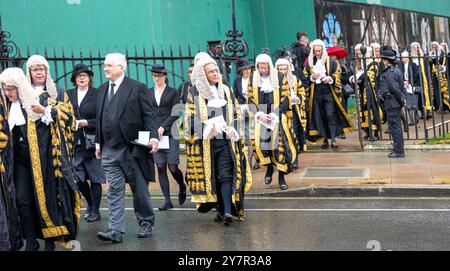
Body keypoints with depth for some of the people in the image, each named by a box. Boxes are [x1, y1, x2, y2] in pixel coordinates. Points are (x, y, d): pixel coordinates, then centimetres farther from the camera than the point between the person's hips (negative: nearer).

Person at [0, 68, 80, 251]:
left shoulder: (39, 98, -6)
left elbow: (66, 114, -6)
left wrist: (45, 111, -19)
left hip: (42, 158, -4)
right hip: (21, 159, 4)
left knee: (45, 198, 2)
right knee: (22, 200, -1)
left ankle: (50, 241, 14)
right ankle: (31, 242, 9)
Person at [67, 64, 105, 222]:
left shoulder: (97, 94, -3)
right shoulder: (69, 95, 10)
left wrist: (86, 123, -15)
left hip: (92, 142, -4)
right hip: (75, 142, 4)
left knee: (94, 178, 2)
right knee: (77, 177, 5)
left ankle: (95, 211, 14)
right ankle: (90, 203, 29)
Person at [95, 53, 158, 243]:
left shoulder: (137, 88, -5)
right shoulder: (102, 89, 13)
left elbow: (148, 115, -8)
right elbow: (100, 118, 16)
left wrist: (153, 137, -20)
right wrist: (98, 143, 14)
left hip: (133, 148, -4)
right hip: (109, 150, 5)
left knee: (140, 190, 7)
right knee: (114, 191, 1)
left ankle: (146, 223, 24)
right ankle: (115, 230, 1)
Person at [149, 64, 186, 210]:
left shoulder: (173, 92, 5)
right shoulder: (148, 93, 12)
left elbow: (175, 113, -2)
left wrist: (163, 127, -13)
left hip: (170, 133, -2)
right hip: (154, 134, 3)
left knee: (173, 167, -6)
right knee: (160, 167, -1)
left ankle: (182, 187, 24)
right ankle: (167, 200, 4)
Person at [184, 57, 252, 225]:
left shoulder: (226, 91, 14)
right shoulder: (195, 93, 4)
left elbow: (237, 114, 16)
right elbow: (189, 118, 0)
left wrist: (232, 129, -4)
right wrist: (206, 128, -16)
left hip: (225, 140, 1)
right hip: (205, 142, -1)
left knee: (226, 175, -10)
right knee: (211, 177, 2)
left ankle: (227, 211, -17)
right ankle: (221, 210, 13)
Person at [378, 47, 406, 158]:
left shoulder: (389, 73, -17)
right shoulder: (397, 70, 13)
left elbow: (395, 88, -21)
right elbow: (402, 87, 14)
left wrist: (401, 100, -12)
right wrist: (403, 98, 10)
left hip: (392, 103, -10)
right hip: (397, 103, 10)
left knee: (394, 127, -4)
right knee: (396, 127, 16)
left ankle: (398, 151, 1)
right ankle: (399, 150, 23)